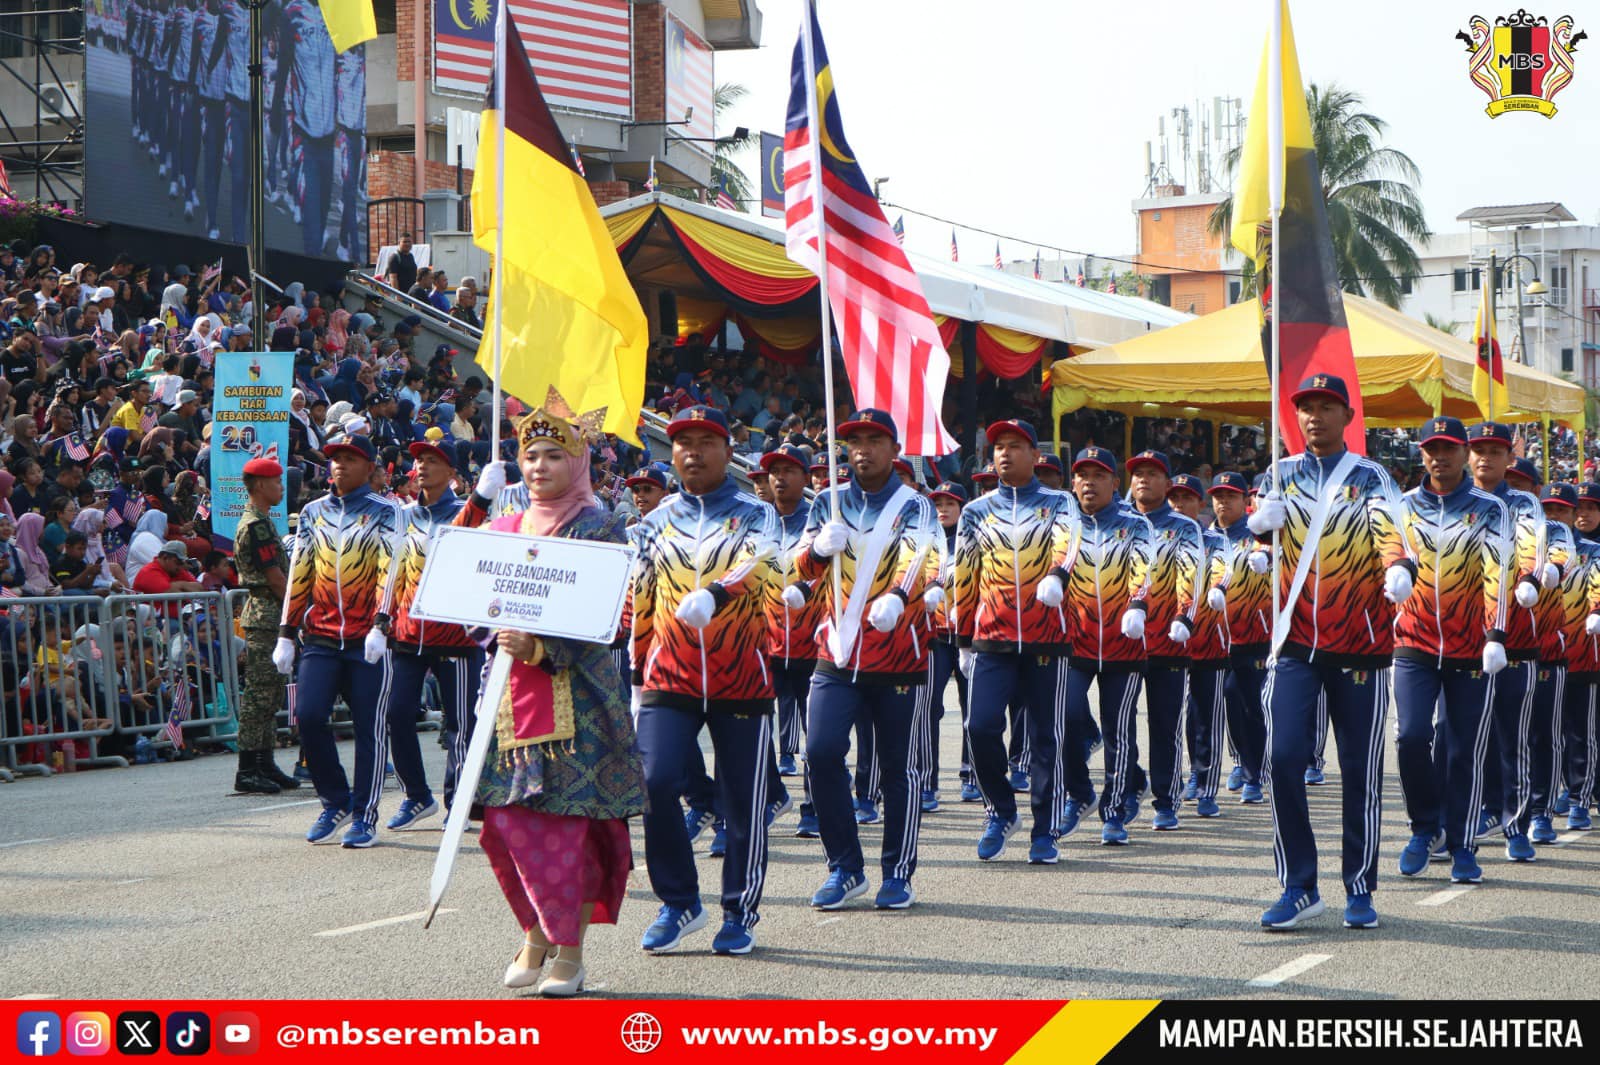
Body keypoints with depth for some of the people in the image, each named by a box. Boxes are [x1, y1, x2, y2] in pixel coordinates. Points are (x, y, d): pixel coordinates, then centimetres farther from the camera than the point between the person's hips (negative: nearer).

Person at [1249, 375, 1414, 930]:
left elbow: (1390, 532, -16)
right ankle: (1299, 886, -1)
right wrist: (1261, 524, -25)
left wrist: (1399, 570, -39)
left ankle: (1360, 890, 14)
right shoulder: (1283, 474, 10)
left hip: (1361, 642, -2)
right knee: (1283, 759, -10)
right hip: (1296, 641, 2)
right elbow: (1262, 522, 0)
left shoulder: (1372, 478, 1)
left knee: (1361, 769, 2)